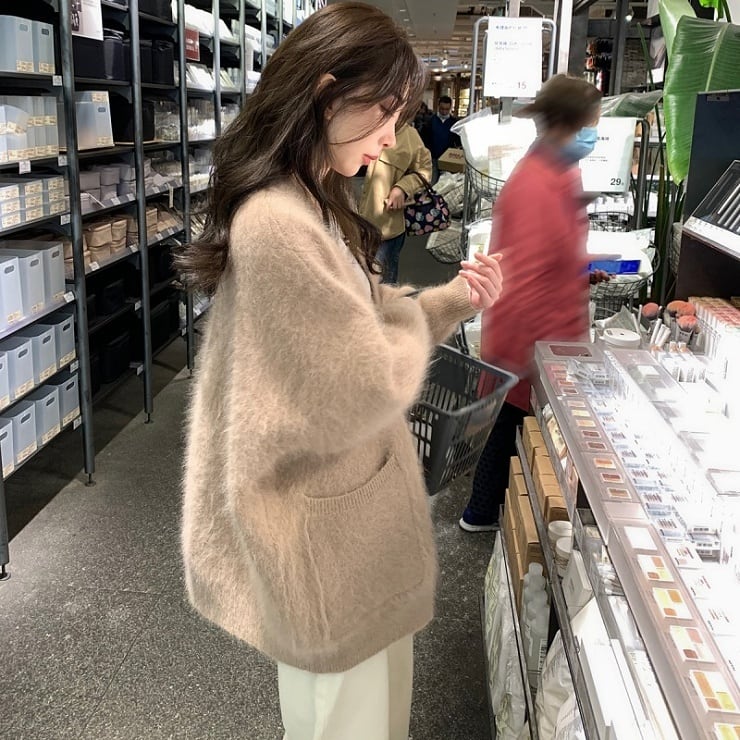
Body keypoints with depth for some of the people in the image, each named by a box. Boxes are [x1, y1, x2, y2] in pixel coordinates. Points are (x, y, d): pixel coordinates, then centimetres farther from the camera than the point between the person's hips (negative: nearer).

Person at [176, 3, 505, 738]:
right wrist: (420, 315, -9)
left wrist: (451, 299, 0)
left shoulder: (311, 205, 6)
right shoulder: (278, 225, -29)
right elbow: (366, 388, -27)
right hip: (329, 525, -10)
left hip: (336, 503, 10)